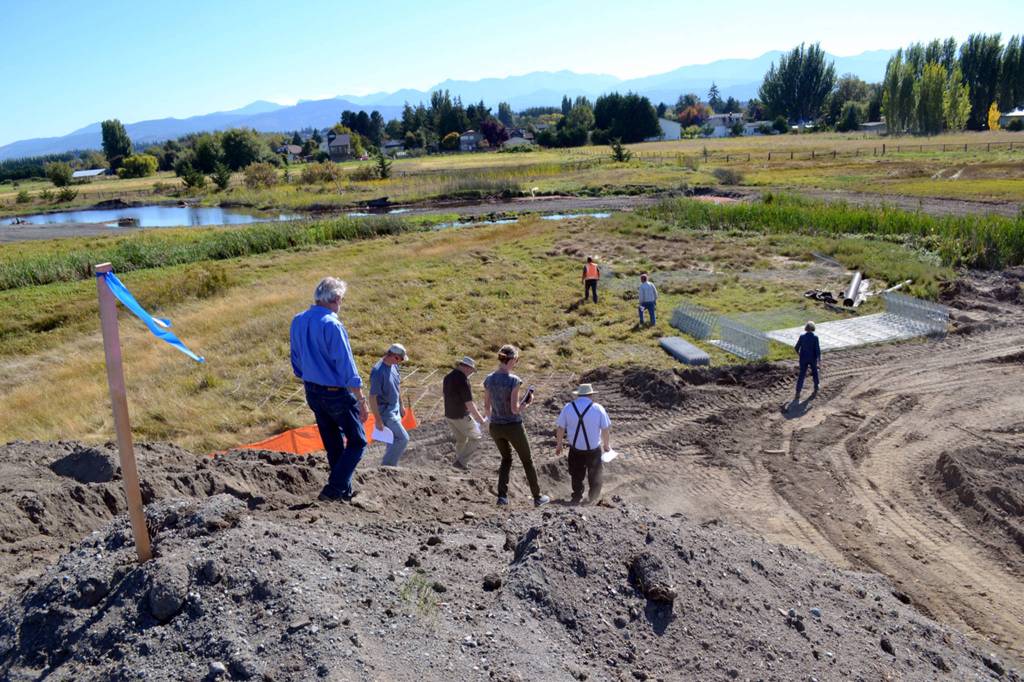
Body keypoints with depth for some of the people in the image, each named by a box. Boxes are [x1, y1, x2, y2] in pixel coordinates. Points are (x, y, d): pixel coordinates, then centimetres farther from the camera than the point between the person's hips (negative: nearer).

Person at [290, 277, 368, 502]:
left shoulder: (297, 321, 5)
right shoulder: (332, 324, -19)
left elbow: (296, 361, 14)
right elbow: (346, 366, -19)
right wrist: (361, 400, -14)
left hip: (312, 392, 8)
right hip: (336, 392, -8)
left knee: (333, 445, 17)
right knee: (357, 441, 4)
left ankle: (345, 491, 25)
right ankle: (333, 489, -3)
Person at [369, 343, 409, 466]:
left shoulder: (394, 366, 1)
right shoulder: (378, 371, -26)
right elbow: (372, 397, -23)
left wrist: (401, 406, 21)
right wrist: (377, 419, -21)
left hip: (395, 409, 8)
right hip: (385, 411, -8)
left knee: (394, 439, 15)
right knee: (403, 438, -8)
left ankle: (391, 466, 28)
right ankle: (386, 466, 4)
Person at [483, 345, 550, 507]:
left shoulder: (489, 379, -3)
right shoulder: (514, 380, -20)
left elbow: (486, 406, 5)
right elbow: (515, 409, -21)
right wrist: (527, 403, -2)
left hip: (495, 427, 5)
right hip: (513, 427, -5)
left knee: (506, 459, 25)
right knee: (527, 460, 15)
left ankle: (502, 496, 16)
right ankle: (537, 497, 25)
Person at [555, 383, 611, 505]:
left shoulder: (568, 407, -7)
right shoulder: (598, 408, -10)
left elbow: (561, 428, -4)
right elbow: (606, 429, -6)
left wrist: (558, 445, 9)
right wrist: (606, 444, 10)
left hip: (575, 449, 1)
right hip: (594, 449, -1)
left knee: (576, 474, 19)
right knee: (594, 474, 20)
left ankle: (577, 497, 27)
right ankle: (594, 497, 31)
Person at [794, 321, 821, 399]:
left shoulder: (802, 337, -10)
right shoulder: (815, 337, -15)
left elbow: (797, 347, -3)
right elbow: (818, 349, -15)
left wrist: (798, 352, 19)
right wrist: (819, 358, -2)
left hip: (803, 358, 0)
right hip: (812, 358, 0)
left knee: (802, 375, 3)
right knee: (815, 372, 25)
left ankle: (798, 392, -5)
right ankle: (816, 388, 38)